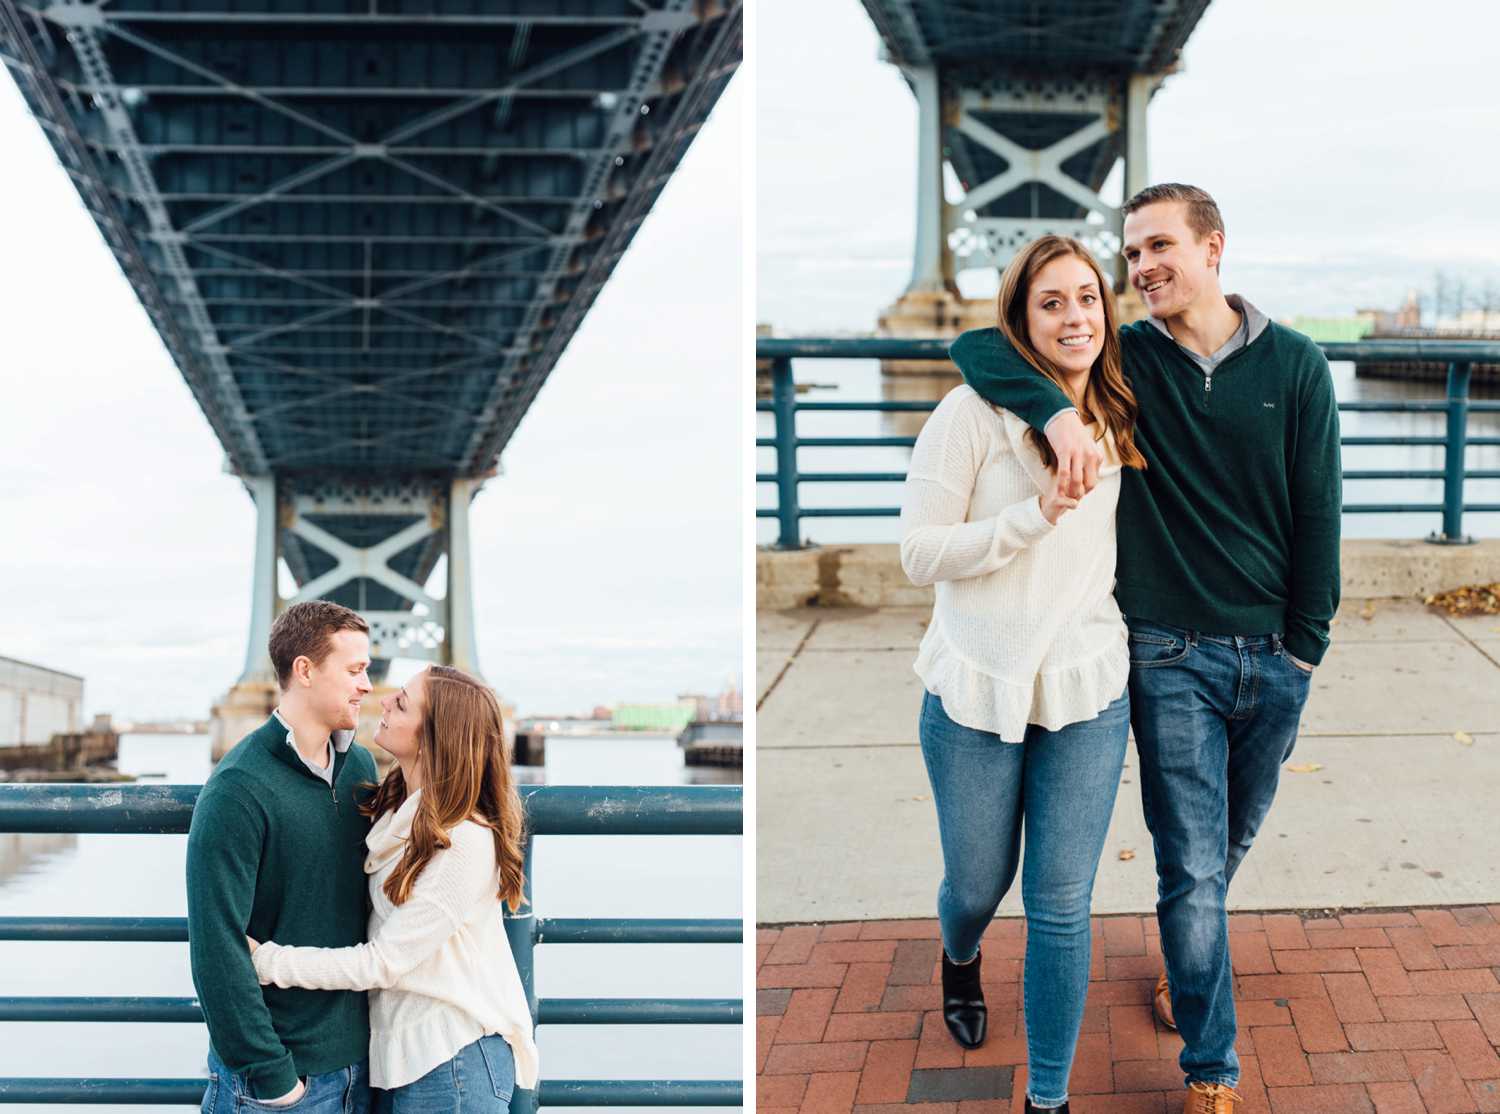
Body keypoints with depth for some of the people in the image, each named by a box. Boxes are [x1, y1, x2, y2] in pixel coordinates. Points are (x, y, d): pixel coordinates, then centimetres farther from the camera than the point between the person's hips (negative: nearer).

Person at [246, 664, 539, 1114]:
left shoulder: (466, 844, -22)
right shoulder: (397, 811, 4)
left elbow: (382, 963, -19)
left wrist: (265, 960, -17)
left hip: (453, 1063, -8)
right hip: (399, 1053, 8)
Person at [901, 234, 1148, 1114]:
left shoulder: (1118, 423, 6)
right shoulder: (973, 414, -11)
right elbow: (919, 554, -13)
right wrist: (1035, 514, -21)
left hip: (1089, 696, 3)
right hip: (977, 694, -3)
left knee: (1062, 907, 1)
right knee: (977, 886, 15)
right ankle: (961, 961, 52)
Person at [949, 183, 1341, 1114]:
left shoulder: (1295, 365, -1)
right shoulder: (1124, 361, -4)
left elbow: (1318, 511, 1)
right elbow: (977, 344, -11)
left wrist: (1307, 643, -1)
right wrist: (1056, 409, -29)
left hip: (1276, 656, 2)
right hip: (1173, 655, -2)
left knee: (1234, 838, 19)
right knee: (1193, 864, -3)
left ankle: (1190, 958, 47)